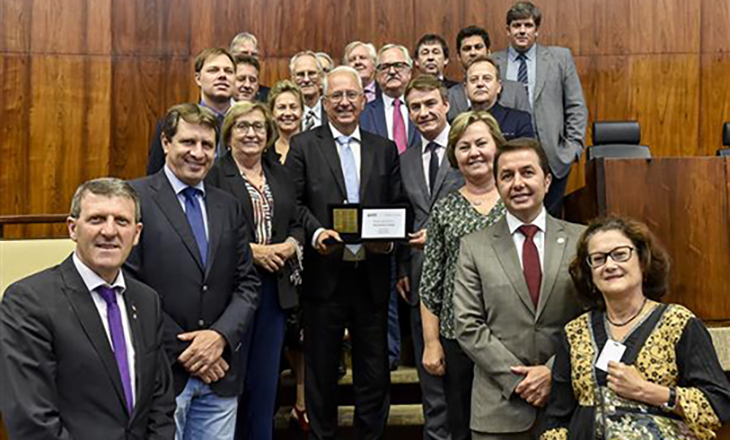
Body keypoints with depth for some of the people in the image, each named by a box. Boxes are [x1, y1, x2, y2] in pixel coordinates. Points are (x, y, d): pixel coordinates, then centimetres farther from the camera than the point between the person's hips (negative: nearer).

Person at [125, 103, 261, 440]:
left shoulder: (228, 206, 11)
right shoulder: (134, 198, -6)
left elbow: (247, 284, 9)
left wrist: (221, 336, -8)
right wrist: (181, 351, -11)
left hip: (219, 371, 5)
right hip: (160, 371, -4)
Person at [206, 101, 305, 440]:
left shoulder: (279, 174, 15)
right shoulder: (214, 173, -4)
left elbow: (296, 224, 16)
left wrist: (289, 245, -4)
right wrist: (249, 250, -15)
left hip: (275, 288, 5)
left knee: (265, 378, 11)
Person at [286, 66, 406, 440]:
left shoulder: (385, 149, 11)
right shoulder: (303, 145, 3)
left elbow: (397, 207, 8)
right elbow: (293, 203, -2)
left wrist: (390, 239, -10)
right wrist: (316, 232, -18)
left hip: (372, 275, 2)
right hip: (324, 275, -2)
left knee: (374, 371, 9)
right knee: (321, 370, 11)